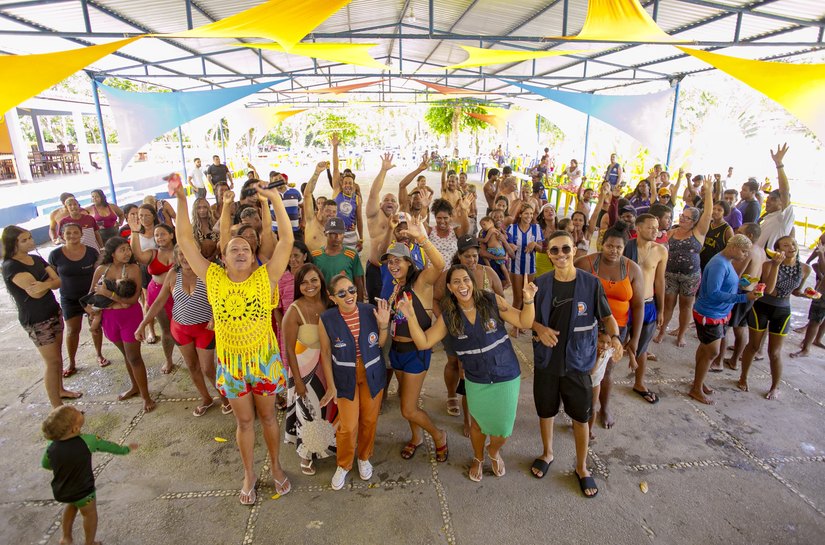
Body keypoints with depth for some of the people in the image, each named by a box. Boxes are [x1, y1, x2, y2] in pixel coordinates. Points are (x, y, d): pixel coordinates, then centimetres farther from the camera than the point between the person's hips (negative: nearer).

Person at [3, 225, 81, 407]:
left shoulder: (37, 259, 6)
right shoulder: (11, 266, -17)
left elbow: (58, 281, -4)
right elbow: (35, 292, -27)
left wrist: (45, 284, -25)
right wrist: (49, 281, -9)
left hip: (54, 312, 7)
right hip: (36, 320, -7)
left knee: (58, 354, 18)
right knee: (52, 362, -2)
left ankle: (60, 390, 37)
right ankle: (58, 408, 7)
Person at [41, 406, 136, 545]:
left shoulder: (52, 448, -18)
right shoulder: (86, 441, -30)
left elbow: (45, 465, 1)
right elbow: (107, 445, -13)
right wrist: (125, 449, 6)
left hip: (60, 492, 5)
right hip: (83, 491, -4)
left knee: (72, 505, 35)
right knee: (90, 513, 22)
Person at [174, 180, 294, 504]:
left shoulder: (266, 277, -11)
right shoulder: (213, 278, -5)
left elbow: (287, 239, -20)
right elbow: (185, 241, -7)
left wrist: (275, 198, -26)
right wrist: (181, 200, -13)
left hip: (264, 359, -1)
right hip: (231, 363, 1)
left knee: (268, 416, 17)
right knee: (244, 420, 17)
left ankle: (276, 467, 39)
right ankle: (249, 475, 37)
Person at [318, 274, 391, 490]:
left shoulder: (371, 311, -13)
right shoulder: (326, 319, -17)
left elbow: (380, 344, -2)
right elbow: (325, 353, -7)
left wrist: (384, 324, -20)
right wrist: (331, 386, -5)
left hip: (372, 374, 2)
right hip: (346, 378, -2)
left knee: (369, 420, 15)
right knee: (348, 426, 0)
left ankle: (364, 458, 42)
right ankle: (343, 465, 29)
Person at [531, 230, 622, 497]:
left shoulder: (591, 283, -12)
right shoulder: (541, 284, -6)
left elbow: (607, 316, -2)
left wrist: (615, 337, -21)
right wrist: (540, 328, -16)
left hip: (578, 362, -1)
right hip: (546, 360, 2)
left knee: (581, 417, 12)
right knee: (546, 411, 19)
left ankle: (582, 467, 36)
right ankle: (547, 454, 45)